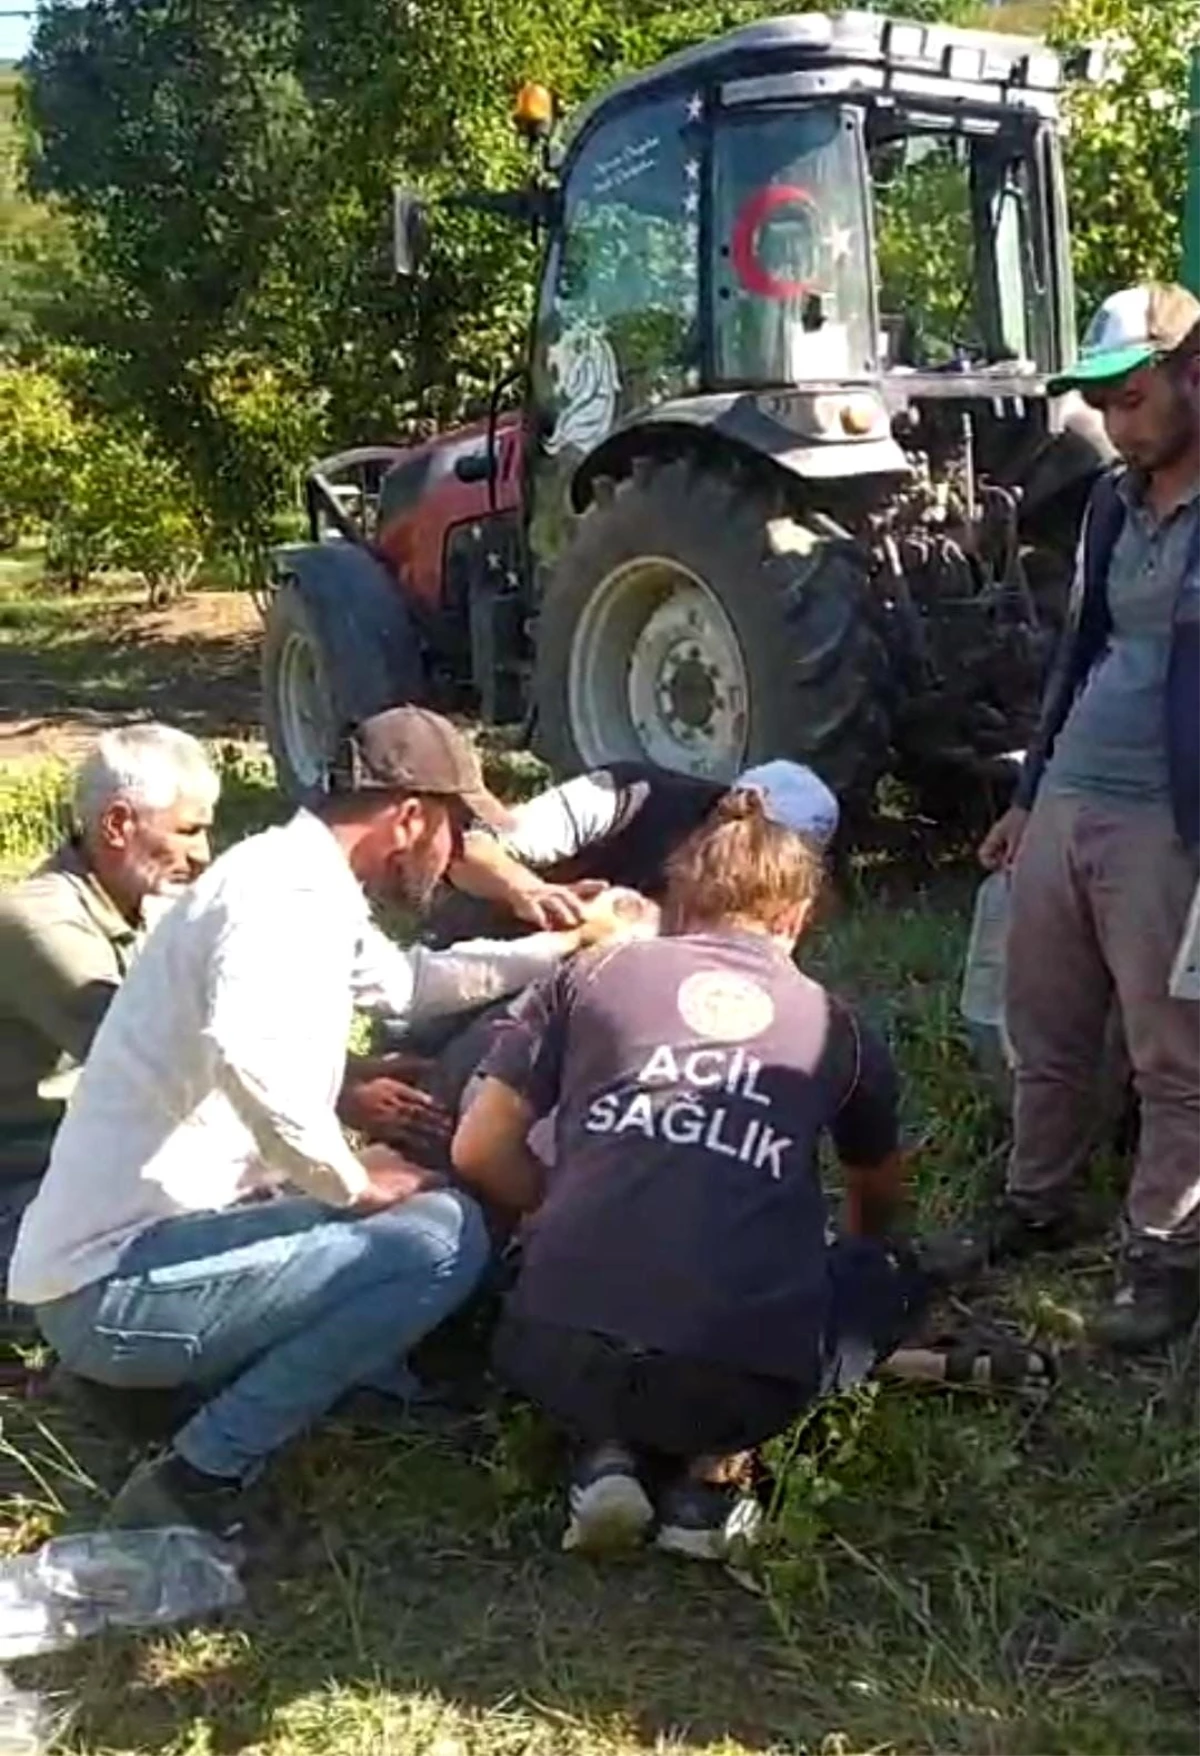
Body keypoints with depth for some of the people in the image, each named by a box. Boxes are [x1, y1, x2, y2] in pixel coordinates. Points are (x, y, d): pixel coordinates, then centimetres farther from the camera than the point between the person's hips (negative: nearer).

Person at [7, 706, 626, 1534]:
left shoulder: (305, 887, 15)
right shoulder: (290, 890, -16)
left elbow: (408, 978, 35)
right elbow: (247, 1050, -37)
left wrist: (563, 948, 35)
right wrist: (351, 1180, -21)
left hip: (122, 1257, 10)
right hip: (118, 1284, -10)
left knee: (412, 1198, 22)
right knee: (444, 1235, -16)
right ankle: (198, 1477, -9)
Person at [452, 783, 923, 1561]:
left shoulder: (592, 972, 14)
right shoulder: (833, 1024, 18)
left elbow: (479, 1151, 12)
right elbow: (881, 1200, 37)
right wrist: (857, 1252, 60)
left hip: (562, 1352, 2)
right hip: (742, 1377, -1)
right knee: (887, 1283, 29)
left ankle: (612, 1453, 10)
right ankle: (711, 1470, 10)